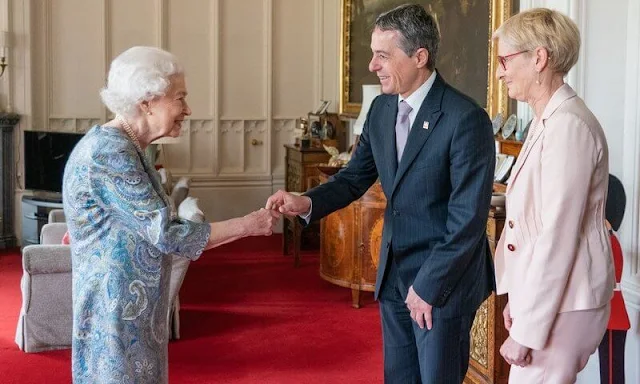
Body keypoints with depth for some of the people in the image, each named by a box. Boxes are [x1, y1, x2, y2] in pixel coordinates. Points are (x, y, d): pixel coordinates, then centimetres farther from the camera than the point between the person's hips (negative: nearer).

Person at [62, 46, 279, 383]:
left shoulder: (124, 148, 9)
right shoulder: (110, 152, -20)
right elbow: (166, 235, -21)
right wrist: (247, 225, -14)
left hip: (132, 308, 9)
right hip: (117, 314, -9)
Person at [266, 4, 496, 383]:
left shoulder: (466, 118, -19)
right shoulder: (381, 109, 3)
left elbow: (469, 217, -20)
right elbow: (356, 176, 9)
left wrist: (429, 285, -17)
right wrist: (307, 202, -10)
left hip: (444, 279, -7)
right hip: (394, 274, 7)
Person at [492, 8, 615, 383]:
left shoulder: (568, 126, -19)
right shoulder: (548, 121, 11)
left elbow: (557, 236, -22)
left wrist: (526, 330, -20)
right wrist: (518, 300, 15)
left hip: (561, 305, -9)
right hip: (542, 294, 9)